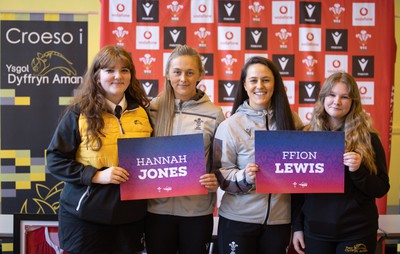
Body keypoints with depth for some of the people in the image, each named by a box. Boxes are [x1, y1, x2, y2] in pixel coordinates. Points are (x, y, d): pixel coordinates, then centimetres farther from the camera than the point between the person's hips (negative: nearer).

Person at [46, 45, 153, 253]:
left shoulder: (142, 112, 5)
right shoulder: (79, 113, -5)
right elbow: (55, 160, -7)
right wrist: (96, 175, -17)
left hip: (130, 214, 3)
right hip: (85, 215, -3)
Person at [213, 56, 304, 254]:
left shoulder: (291, 120, 2)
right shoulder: (229, 126, -6)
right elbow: (221, 176, -5)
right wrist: (245, 177, -24)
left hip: (279, 218, 3)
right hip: (238, 219, -2)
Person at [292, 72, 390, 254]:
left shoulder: (368, 138, -3)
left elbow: (381, 189, -2)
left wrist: (359, 170, -20)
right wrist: (297, 226, 4)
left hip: (357, 232, -1)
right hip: (315, 230, 2)